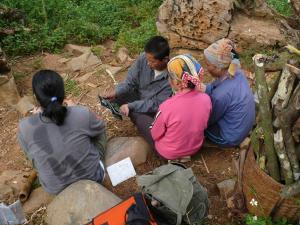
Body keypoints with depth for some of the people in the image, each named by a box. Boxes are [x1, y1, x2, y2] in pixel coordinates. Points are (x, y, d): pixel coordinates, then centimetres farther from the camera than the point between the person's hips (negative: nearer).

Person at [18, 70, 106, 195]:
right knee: (98, 131, 18)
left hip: (56, 189, 2)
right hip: (93, 176, -1)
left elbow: (32, 156, 0)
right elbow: (100, 127, -4)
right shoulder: (81, 114, -27)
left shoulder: (24, 127, -22)